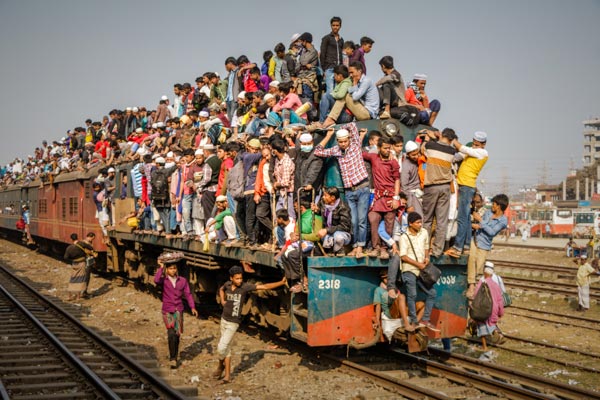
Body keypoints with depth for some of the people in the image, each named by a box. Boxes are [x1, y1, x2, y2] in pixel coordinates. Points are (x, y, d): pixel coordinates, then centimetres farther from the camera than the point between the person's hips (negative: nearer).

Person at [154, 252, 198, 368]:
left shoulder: (182, 280, 3)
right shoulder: (163, 280, -5)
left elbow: (188, 294, -1)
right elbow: (156, 280, -29)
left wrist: (193, 307, -12)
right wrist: (161, 267, -19)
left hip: (179, 311, 3)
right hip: (167, 312, -3)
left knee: (177, 335, 8)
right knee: (171, 334, -19)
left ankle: (174, 357, 26)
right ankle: (172, 358, -10)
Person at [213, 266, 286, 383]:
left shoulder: (245, 287, -16)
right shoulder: (228, 284, -2)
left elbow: (264, 287, -20)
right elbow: (221, 289, 24)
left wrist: (281, 282, -25)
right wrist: (222, 300, 6)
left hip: (233, 323, -5)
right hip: (224, 319, 5)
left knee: (221, 347, -8)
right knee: (226, 348, 14)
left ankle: (221, 366, 21)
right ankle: (227, 374, 25)